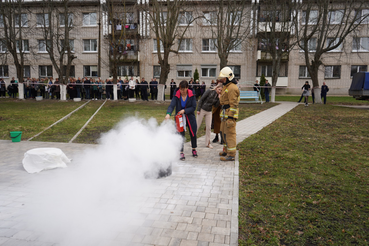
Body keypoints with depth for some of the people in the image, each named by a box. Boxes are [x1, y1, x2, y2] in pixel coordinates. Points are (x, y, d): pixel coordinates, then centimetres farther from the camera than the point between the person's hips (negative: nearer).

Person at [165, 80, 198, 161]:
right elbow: (171, 105, -19)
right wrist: (168, 113, -38)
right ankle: (181, 152, 6)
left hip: (190, 117, 1)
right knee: (180, 134, -6)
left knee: (193, 133, 8)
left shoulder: (191, 95, -8)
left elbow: (193, 107, -7)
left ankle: (194, 149, 32)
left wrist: (184, 110, -20)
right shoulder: (177, 96, -9)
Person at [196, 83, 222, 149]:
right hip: (202, 110, -5)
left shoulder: (218, 96, 1)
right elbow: (201, 99, -12)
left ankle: (207, 143, 15)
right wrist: (198, 109, -14)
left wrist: (219, 99, -13)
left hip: (209, 112, 5)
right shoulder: (209, 91, -15)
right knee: (197, 126, 3)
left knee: (209, 127, 4)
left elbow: (216, 106, 0)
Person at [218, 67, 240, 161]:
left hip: (230, 114, -11)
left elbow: (234, 104, -21)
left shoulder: (232, 88, -17)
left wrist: (230, 118, -24)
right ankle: (226, 150, 32)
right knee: (224, 132, 18)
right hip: (225, 113, 11)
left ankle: (231, 155, 0)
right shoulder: (226, 87, 17)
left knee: (230, 133, -7)